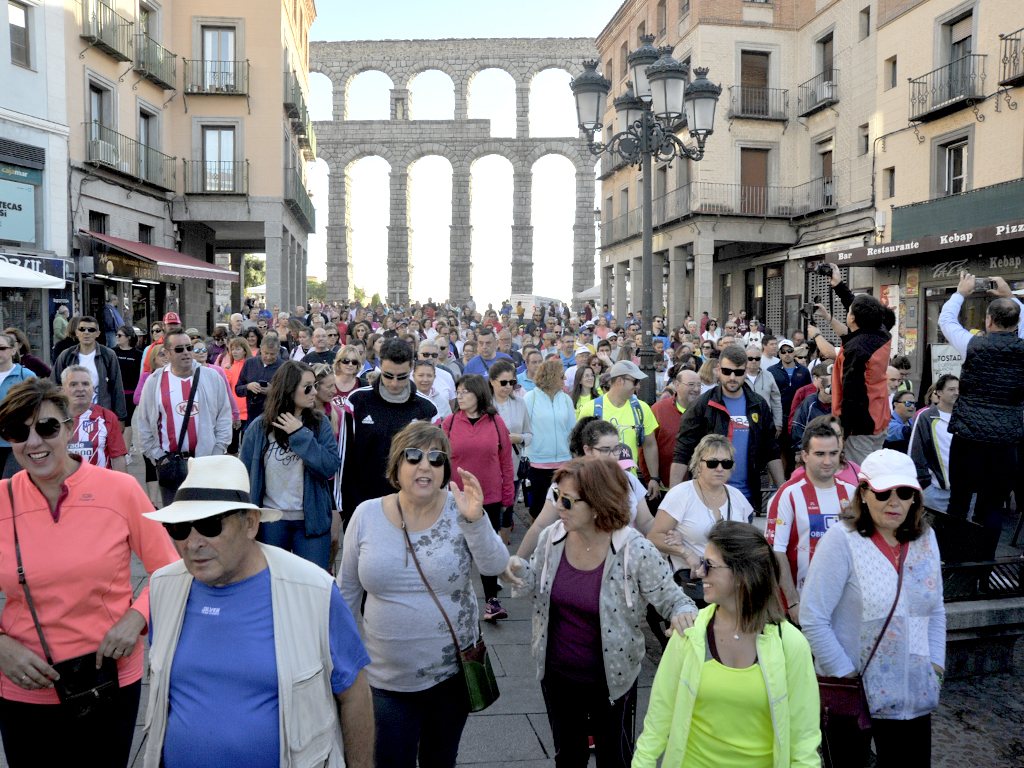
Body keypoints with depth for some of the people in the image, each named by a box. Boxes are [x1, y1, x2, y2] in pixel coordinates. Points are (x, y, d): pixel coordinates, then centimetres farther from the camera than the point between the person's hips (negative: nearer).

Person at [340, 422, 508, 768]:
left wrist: (476, 520, -34)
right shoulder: (366, 515, -6)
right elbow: (348, 590, 4)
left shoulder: (459, 509, -8)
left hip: (453, 670, 0)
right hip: (388, 676, 0)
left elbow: (495, 567, -19)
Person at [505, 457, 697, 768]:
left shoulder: (636, 552, -24)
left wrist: (684, 612, -36)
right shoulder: (552, 537, -10)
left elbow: (671, 598, -13)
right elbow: (535, 585, 7)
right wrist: (518, 572, -15)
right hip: (557, 673, 4)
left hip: (611, 680, -4)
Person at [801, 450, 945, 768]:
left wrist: (936, 667, 5)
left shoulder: (925, 538, 3)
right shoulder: (842, 540, -14)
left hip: (913, 698, 4)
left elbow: (936, 611, 14)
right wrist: (847, 677, -14)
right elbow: (813, 619, -16)